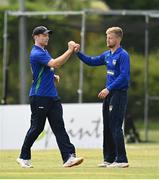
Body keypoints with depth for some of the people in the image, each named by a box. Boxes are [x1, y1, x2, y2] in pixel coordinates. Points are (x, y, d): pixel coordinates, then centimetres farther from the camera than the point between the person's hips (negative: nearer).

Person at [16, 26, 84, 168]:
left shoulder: (44, 51, 17)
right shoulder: (36, 53, -14)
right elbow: (55, 64, -27)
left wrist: (52, 76, 10)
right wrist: (70, 50, -25)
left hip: (52, 96, 8)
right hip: (39, 96, -8)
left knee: (59, 127, -4)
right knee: (37, 128, 0)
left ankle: (69, 157, -14)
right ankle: (24, 157, 16)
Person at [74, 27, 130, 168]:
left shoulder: (123, 55, -12)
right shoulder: (107, 55, 13)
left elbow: (124, 76, -20)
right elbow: (92, 61, 22)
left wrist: (108, 89, -22)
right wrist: (78, 53, 9)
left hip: (119, 93, -9)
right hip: (108, 94, 9)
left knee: (115, 127, -12)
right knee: (107, 127, 11)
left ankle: (122, 160, -11)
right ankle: (109, 158, 18)